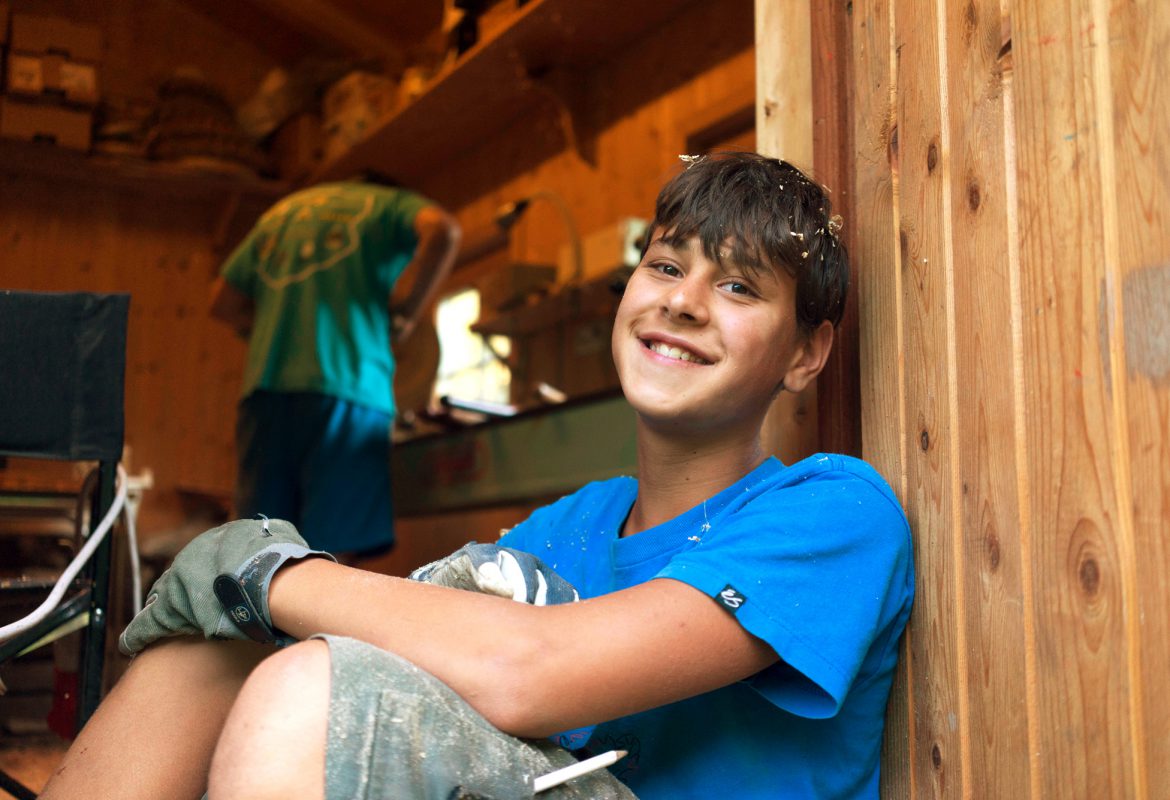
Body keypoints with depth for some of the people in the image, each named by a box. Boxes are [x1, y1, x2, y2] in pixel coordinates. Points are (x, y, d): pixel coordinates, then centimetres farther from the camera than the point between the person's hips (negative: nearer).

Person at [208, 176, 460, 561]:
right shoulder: (391, 203, 15)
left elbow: (223, 302, 25)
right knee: (335, 553, -6)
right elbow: (443, 232, -8)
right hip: (345, 386, -5)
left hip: (264, 387, 5)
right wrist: (408, 315, 1)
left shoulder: (282, 210, 28)